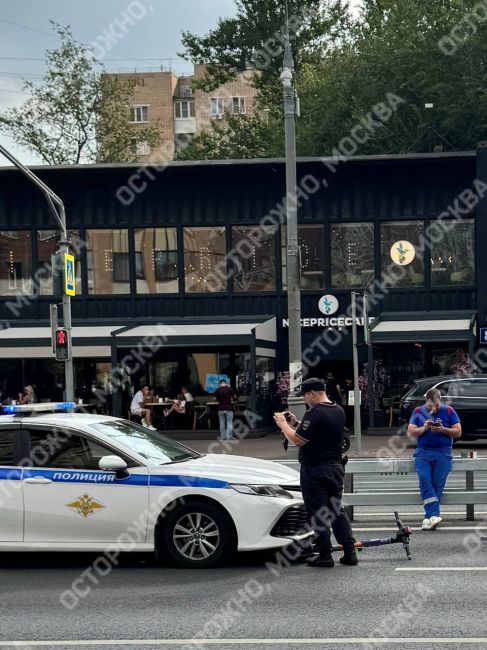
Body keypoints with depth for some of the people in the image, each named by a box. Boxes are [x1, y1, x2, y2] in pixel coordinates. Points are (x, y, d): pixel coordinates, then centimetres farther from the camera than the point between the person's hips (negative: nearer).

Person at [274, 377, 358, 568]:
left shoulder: (314, 414, -19)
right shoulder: (338, 411, 9)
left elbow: (298, 441, -19)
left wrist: (283, 424, -5)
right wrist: (295, 423, 17)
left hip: (315, 470, -8)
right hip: (336, 467, 8)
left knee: (318, 514, 0)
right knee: (337, 511, 14)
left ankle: (325, 555, 2)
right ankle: (349, 552, 11)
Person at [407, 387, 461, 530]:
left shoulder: (448, 411, 5)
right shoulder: (418, 412, 9)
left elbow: (458, 432, 4)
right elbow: (410, 433, 6)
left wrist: (442, 430, -13)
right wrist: (424, 428, -12)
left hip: (443, 454, -1)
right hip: (423, 453, 1)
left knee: (437, 485, -6)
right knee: (425, 482, -16)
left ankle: (429, 518, -3)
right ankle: (434, 515, -21)